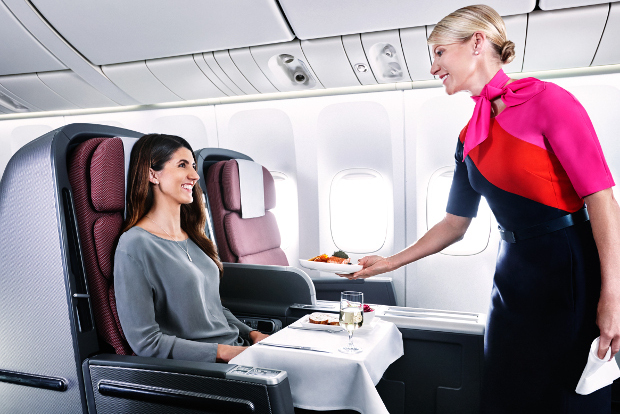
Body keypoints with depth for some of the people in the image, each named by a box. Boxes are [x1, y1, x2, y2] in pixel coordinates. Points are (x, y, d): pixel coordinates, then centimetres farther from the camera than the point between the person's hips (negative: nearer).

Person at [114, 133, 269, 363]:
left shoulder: (192, 236, 14)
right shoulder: (133, 246, -12)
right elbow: (145, 342, -14)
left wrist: (253, 334, 5)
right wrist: (223, 352, -16)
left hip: (239, 349, 8)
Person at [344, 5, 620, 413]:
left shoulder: (546, 100, -11)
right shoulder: (470, 138, 8)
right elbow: (455, 224, 13)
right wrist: (390, 262, 13)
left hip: (575, 268, -6)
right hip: (514, 275, 6)